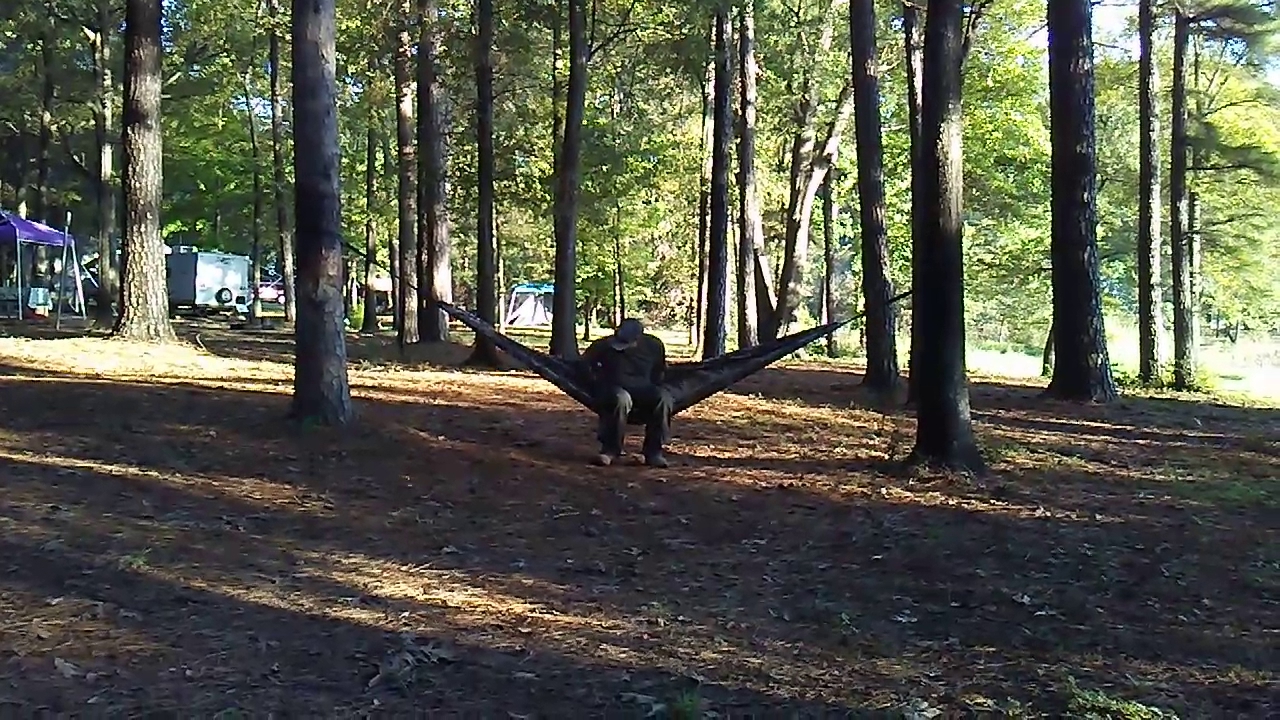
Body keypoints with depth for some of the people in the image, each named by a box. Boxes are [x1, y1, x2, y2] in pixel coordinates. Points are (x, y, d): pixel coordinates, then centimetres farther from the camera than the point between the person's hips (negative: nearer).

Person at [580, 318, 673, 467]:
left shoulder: (654, 346, -5)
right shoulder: (604, 345, -11)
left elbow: (659, 373, 13)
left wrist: (657, 388, 4)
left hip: (644, 390, 3)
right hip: (614, 389, -2)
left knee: (663, 398, -30)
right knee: (620, 398, -40)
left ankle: (654, 451, -22)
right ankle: (610, 450, -29)